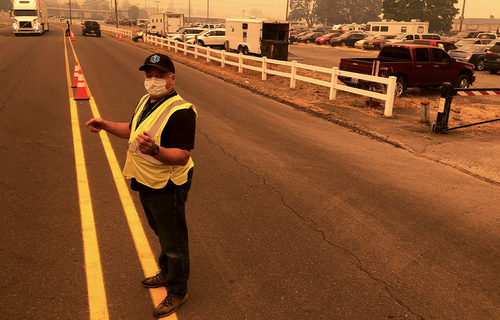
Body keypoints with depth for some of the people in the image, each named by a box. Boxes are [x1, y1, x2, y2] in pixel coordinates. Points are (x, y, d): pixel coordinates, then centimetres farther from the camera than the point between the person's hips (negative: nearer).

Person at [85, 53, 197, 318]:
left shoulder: (180, 111, -25)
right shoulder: (146, 102, 5)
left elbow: (182, 155, -31)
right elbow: (134, 130, 22)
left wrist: (154, 150, -46)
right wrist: (105, 125, 14)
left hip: (167, 188, -9)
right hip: (146, 184, 9)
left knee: (173, 242, 7)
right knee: (162, 234, 27)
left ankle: (177, 292, 27)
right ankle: (167, 274, 49)